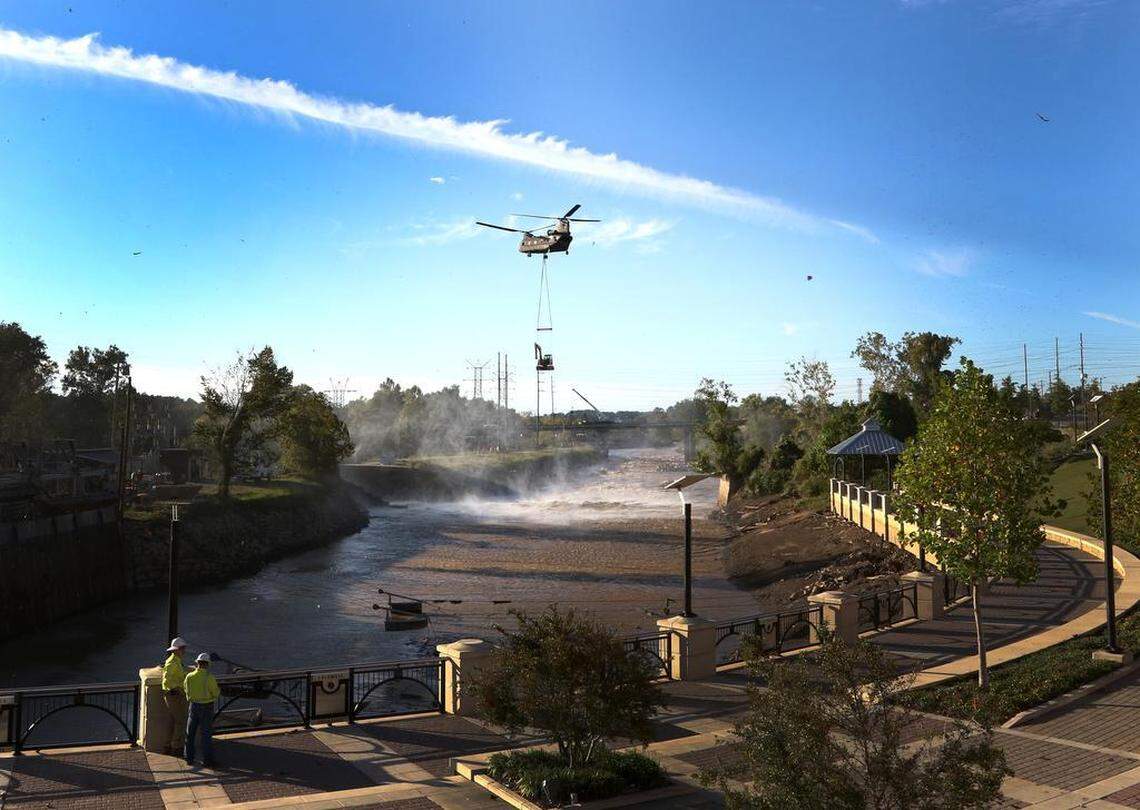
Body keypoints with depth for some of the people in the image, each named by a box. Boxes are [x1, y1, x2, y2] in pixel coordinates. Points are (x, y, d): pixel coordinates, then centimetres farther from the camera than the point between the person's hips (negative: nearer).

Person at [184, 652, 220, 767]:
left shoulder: (189, 677, -7)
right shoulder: (210, 677, -18)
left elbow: (187, 692, 7)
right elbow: (215, 694, -12)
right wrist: (219, 690, 10)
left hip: (194, 706, 3)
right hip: (207, 707, -3)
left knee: (190, 733, 17)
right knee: (206, 734, 5)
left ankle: (189, 758, 23)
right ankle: (207, 760, 7)